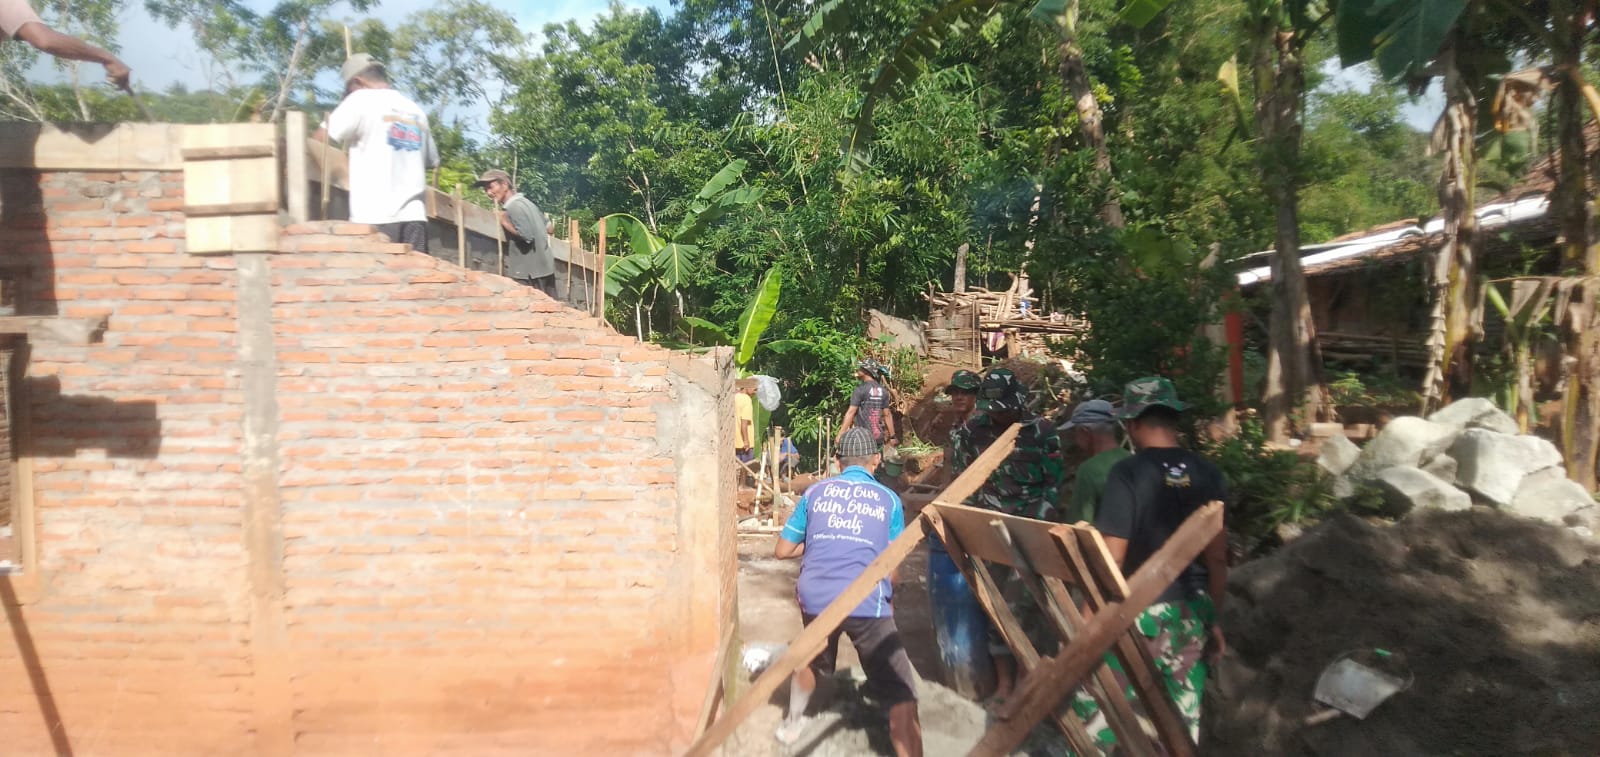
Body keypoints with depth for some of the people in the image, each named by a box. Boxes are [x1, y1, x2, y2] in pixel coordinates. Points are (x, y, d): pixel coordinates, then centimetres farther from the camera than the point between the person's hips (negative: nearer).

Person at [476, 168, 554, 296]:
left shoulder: (514, 207, -13)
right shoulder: (525, 201, 15)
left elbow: (527, 235, -22)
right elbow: (548, 225, 22)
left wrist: (505, 223, -13)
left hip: (528, 271, -9)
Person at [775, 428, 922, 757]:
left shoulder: (815, 492, 13)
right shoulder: (889, 499, 11)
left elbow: (782, 550, 16)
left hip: (815, 597, 4)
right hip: (867, 603, -3)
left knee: (810, 660, 33)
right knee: (901, 693, 1)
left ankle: (792, 724, 52)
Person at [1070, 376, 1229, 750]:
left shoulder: (1127, 474, -15)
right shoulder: (1208, 474, 0)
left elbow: (1110, 561, -16)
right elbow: (1217, 558, 6)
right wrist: (1213, 618, 18)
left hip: (1141, 614, -5)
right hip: (1192, 614, 5)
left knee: (1096, 703, 8)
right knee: (1184, 716, 15)